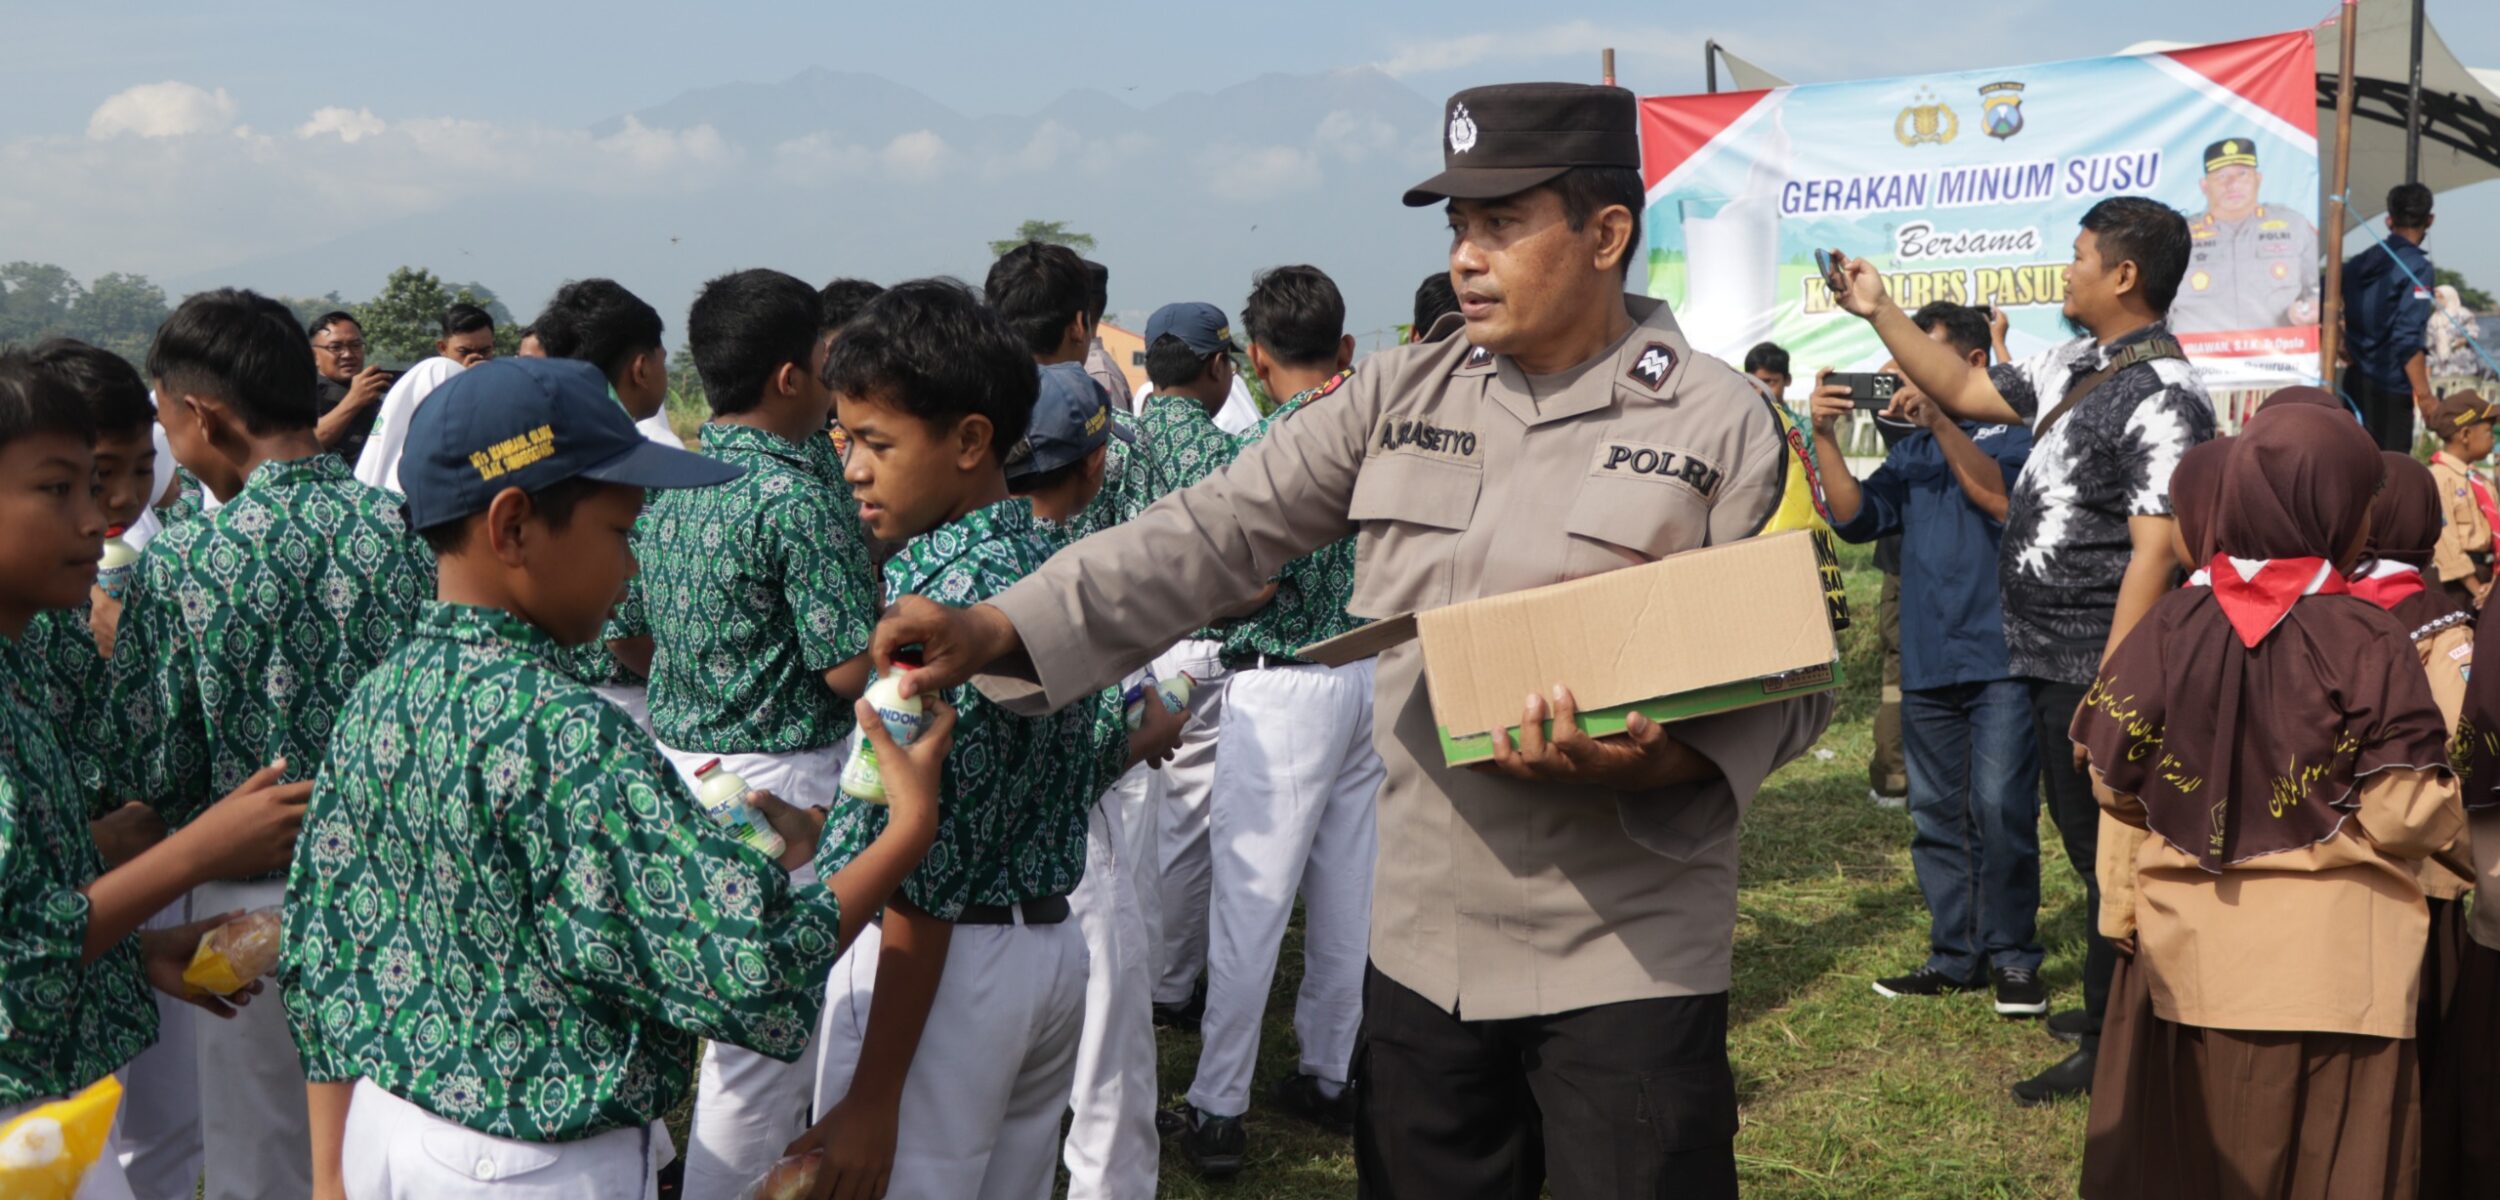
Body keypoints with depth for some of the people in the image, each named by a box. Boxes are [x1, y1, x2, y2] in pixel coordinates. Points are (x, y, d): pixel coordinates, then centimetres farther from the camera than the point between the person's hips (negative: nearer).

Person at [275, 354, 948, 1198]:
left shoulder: (376, 704, -1)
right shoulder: (567, 734, -25)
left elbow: (319, 960, 6)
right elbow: (748, 976, -27)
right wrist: (909, 829, -16)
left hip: (384, 1132, 8)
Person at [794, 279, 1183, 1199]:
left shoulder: (946, 591, -19)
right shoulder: (1057, 567, 6)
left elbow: (931, 874, -21)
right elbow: (1147, 730, 18)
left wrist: (873, 1096, -19)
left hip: (950, 961, -9)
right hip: (1051, 946, 9)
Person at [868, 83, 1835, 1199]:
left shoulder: (1722, 423, -5)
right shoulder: (1400, 394, 6)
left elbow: (1791, 680, -5)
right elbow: (1216, 532, 0)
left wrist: (1651, 761, -25)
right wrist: (995, 628, -11)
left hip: (1626, 960, -3)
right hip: (1421, 941, 4)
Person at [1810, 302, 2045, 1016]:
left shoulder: (2015, 431, 1)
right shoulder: (1912, 451, 16)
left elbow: (2004, 500, -18)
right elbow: (1857, 518, 4)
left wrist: (1939, 421, -23)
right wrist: (1825, 439, -7)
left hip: (2000, 658, -6)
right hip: (1927, 663, 6)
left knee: (1999, 807, -12)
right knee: (1937, 816, 8)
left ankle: (2012, 957, -1)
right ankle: (1955, 957, 15)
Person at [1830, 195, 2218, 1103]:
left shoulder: (2163, 398, -18)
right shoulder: (2074, 366, 11)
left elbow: (2154, 552, -23)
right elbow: (1967, 392, 24)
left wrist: (2108, 687, -26)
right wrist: (1880, 313, 19)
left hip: (2093, 668, -9)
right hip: (2050, 660, 9)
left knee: (2106, 853, 0)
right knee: (2089, 845, 19)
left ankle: (2110, 1046, 11)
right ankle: (2112, 1011, 33)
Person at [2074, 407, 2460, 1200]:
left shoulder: (2170, 626, -4)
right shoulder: (2365, 639, -13)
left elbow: (2114, 782, 1)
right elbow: (2407, 816, -15)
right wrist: (2448, 812, 8)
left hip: (2191, 950, 3)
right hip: (2330, 958, -3)